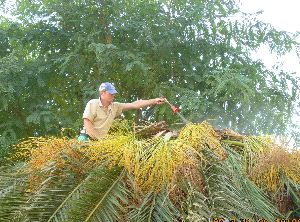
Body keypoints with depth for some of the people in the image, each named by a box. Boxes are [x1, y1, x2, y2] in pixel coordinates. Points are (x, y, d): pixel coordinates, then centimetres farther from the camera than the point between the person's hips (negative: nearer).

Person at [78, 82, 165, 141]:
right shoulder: (92, 104, -6)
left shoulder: (115, 106, 8)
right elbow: (87, 124, -12)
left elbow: (134, 105, 5)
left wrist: (154, 101, 0)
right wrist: (99, 139, -17)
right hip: (87, 138, -5)